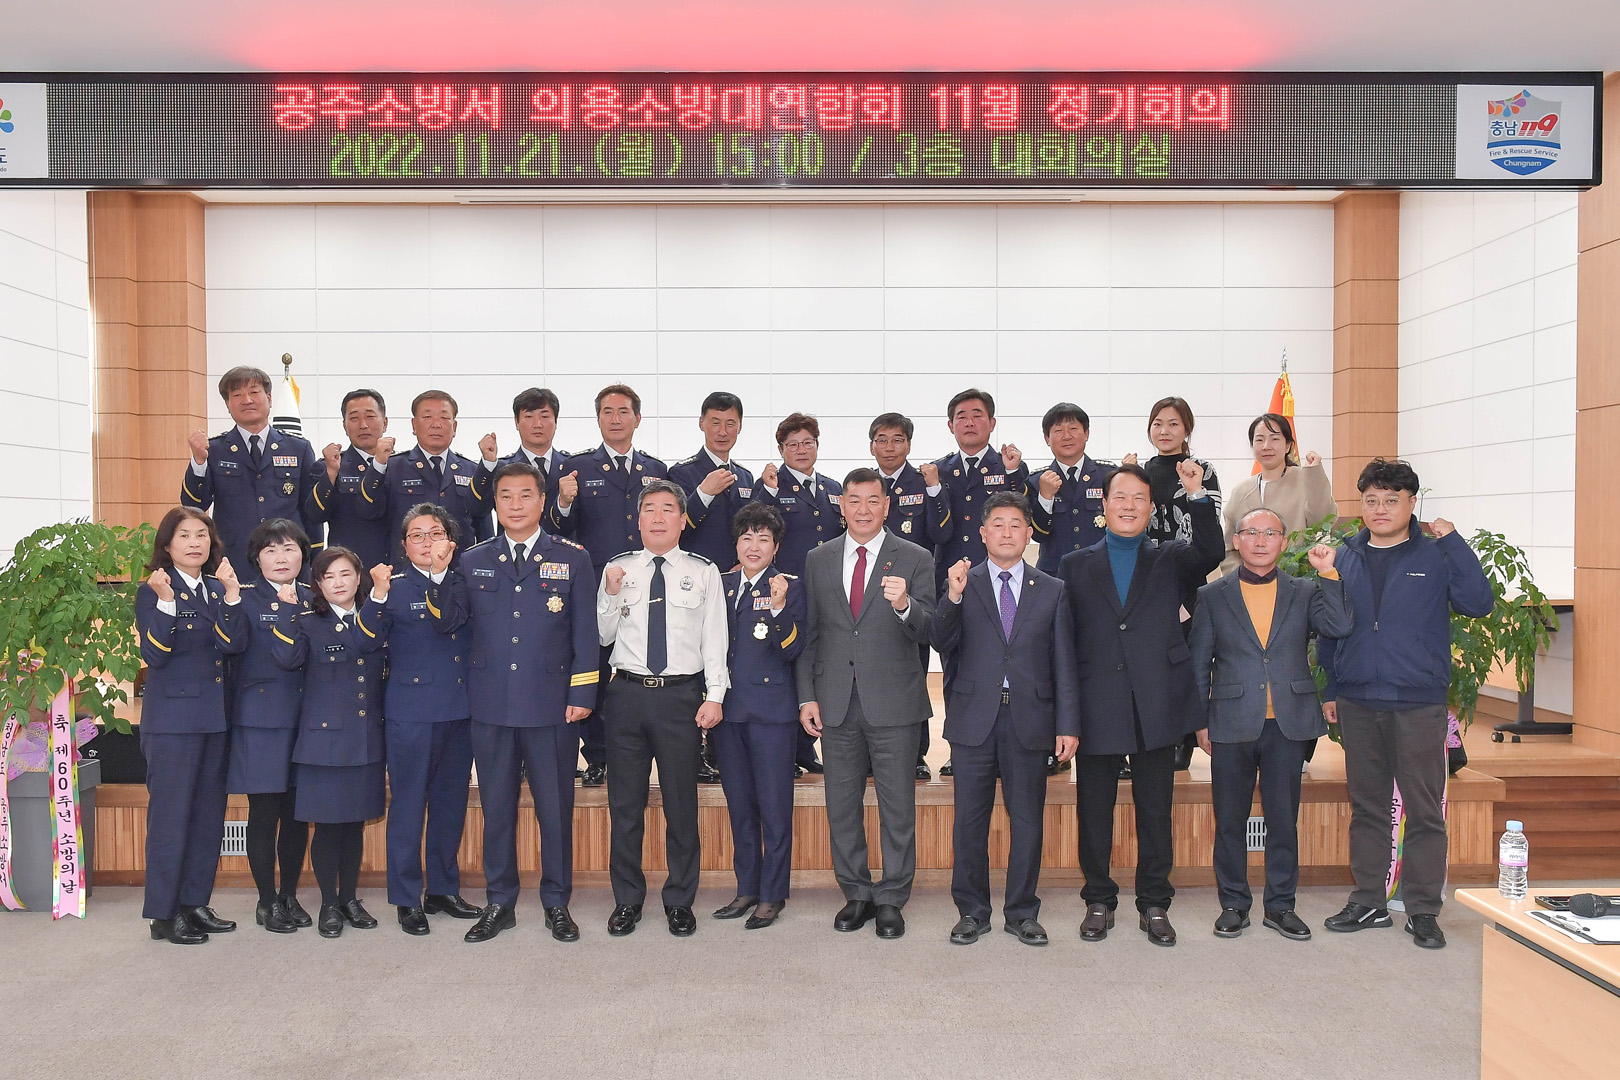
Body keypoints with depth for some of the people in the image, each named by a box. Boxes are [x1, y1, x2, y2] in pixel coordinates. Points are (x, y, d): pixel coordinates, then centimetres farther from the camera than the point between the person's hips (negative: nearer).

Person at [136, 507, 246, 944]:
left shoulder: (217, 589, 10)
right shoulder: (153, 591, -5)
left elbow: (233, 645, -6)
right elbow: (154, 655, -16)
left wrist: (231, 594, -17)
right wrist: (165, 601, -25)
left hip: (213, 716, 6)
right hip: (172, 719, -6)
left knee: (209, 814, 11)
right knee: (170, 814, -2)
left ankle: (195, 903, 22)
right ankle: (164, 914, 8)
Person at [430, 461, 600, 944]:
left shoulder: (572, 558, 4)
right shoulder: (473, 561, 10)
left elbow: (585, 632, 1)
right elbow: (446, 622, 6)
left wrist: (582, 694, -4)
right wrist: (440, 573, -8)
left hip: (552, 705, -2)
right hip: (491, 705, 2)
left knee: (556, 808, 5)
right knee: (496, 808, 10)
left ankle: (557, 903, 19)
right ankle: (500, 903, 23)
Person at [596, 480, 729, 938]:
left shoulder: (704, 573, 5)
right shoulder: (617, 569, 8)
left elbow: (714, 639, 2)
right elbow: (603, 636, 8)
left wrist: (715, 695, -6)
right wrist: (612, 594, -8)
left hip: (682, 695, -1)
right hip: (627, 693, 1)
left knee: (682, 803, 5)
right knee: (625, 802, 8)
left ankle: (680, 901, 19)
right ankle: (627, 900, 22)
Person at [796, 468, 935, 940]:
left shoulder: (914, 560, 1)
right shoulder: (818, 560, 9)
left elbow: (927, 631, -8)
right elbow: (809, 633, 10)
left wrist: (904, 605, -29)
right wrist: (807, 696, 3)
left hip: (894, 704, -2)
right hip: (837, 705, 3)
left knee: (897, 808, 4)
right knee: (841, 807, 10)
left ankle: (891, 899, 19)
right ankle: (856, 894, 26)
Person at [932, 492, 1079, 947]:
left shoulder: (1052, 590, 9)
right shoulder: (963, 583, 6)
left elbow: (1064, 665, 6)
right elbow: (943, 645, -7)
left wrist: (1068, 726, -1)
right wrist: (953, 598, -23)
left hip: (1029, 720, 1)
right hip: (974, 718, -1)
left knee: (1028, 819, 7)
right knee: (970, 819, 5)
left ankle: (1022, 912, 21)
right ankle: (972, 911, 19)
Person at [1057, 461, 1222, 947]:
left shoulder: (1171, 560, 10)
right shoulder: (1075, 565, 9)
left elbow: (1210, 554, -13)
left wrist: (1197, 496, -24)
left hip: (1157, 707, 0)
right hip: (1097, 710, 0)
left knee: (1155, 812, 8)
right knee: (1094, 811, 8)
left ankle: (1154, 904, 21)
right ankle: (1099, 901, 23)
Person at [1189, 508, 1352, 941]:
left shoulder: (1305, 592, 8)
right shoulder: (1212, 596, 5)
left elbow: (1340, 627, -10)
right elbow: (1198, 663, 6)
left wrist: (1328, 573, -13)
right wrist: (1201, 723, 2)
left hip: (1288, 726, 1)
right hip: (1232, 726, -1)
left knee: (1284, 819, 8)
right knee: (1230, 820, 7)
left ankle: (1280, 905, 21)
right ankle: (1233, 904, 20)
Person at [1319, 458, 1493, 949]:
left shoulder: (1435, 555, 0)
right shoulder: (1344, 558, 9)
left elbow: (1479, 603, -13)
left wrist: (1454, 542, -17)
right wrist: (1329, 689, 10)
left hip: (1419, 704, -3)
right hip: (1357, 703, 3)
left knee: (1424, 810, 2)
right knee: (1366, 807, 11)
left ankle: (1423, 909, 13)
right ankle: (1368, 902, 22)